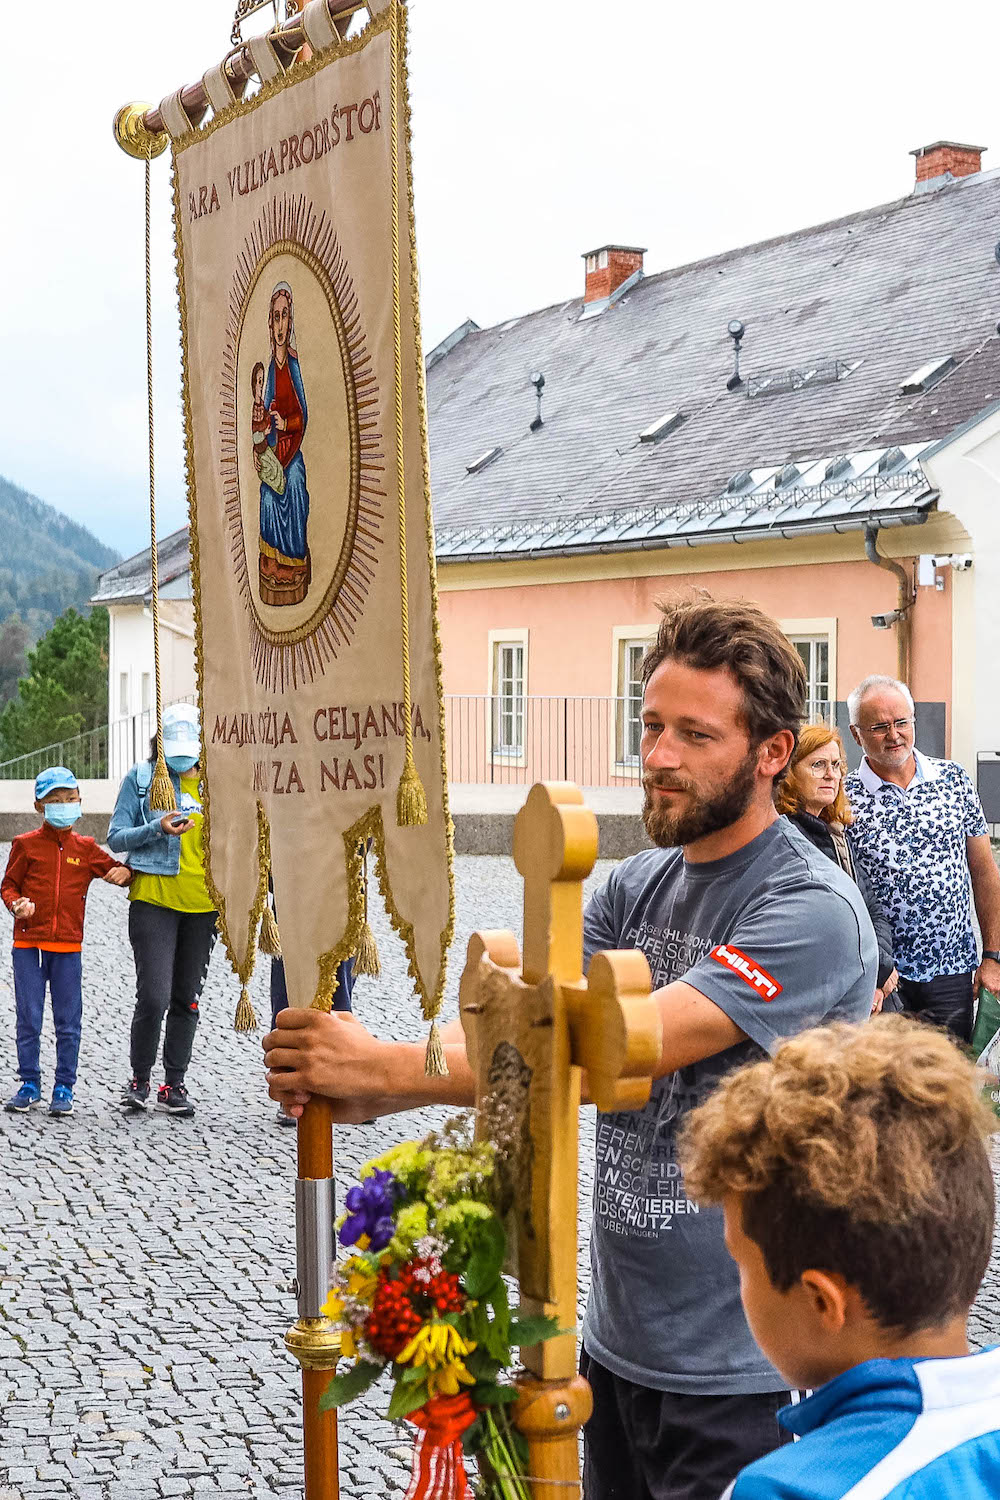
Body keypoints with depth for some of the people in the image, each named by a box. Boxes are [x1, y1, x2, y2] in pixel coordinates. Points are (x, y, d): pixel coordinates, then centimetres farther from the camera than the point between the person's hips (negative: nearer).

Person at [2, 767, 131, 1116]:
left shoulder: (85, 848, 9)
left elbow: (115, 869, 14)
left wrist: (124, 872, -9)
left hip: (68, 946, 1)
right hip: (28, 945, -1)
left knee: (68, 1022, 3)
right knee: (28, 1019, 3)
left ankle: (64, 1088, 12)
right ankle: (30, 1084, 14)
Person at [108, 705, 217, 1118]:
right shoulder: (141, 778, 0)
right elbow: (116, 837, -2)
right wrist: (157, 828, -17)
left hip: (202, 902, 4)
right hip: (153, 899, -4)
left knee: (187, 999, 10)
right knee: (153, 996, -12)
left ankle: (173, 1085, 20)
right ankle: (139, 1079, 8)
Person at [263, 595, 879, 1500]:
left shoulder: (811, 909, -21)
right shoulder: (638, 886, 6)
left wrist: (392, 1067, -32)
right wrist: (365, 1091, -23)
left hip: (734, 1371, -7)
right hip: (617, 1339, 7)